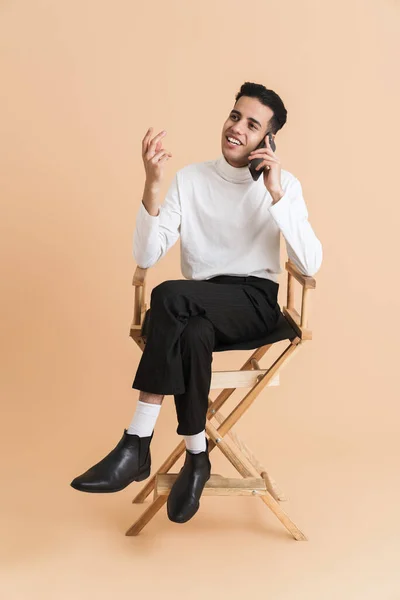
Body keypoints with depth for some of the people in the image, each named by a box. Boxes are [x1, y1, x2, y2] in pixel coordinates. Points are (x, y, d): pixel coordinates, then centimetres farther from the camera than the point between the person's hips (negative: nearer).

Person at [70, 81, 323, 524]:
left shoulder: (285, 184, 2)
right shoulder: (190, 178, 7)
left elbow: (310, 265, -10)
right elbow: (145, 257, -3)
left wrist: (276, 194, -16)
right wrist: (151, 184, -16)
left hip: (254, 303, -2)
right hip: (199, 306, 2)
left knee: (168, 296, -32)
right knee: (192, 336, -36)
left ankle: (137, 445, -24)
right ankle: (196, 457, -16)